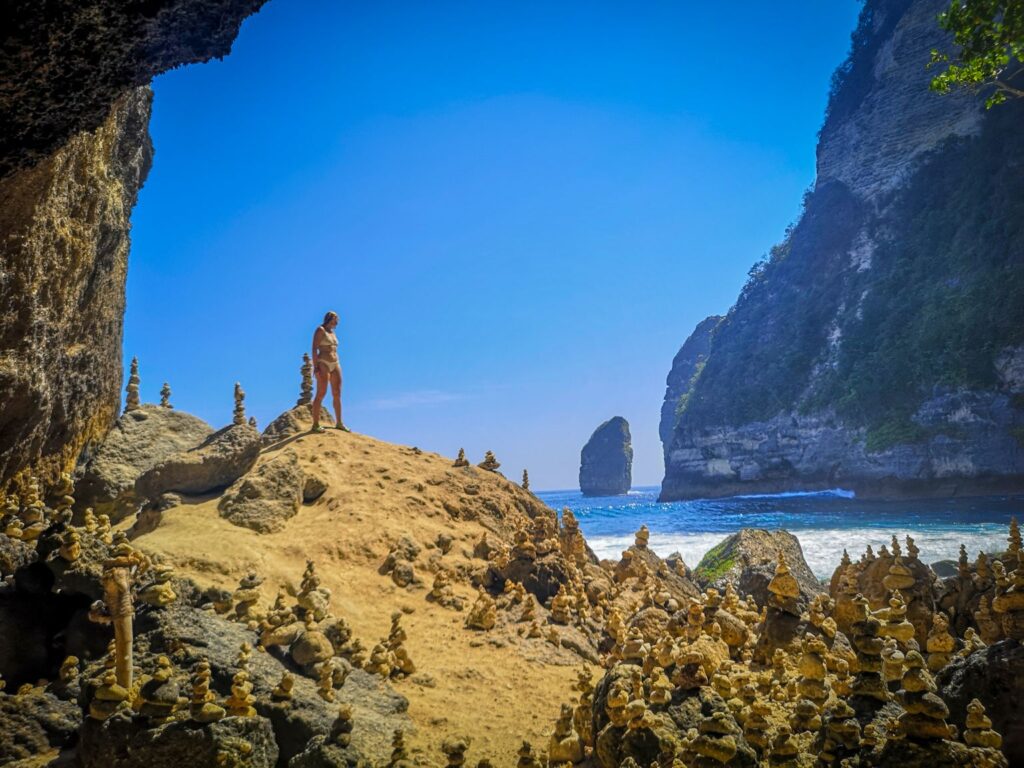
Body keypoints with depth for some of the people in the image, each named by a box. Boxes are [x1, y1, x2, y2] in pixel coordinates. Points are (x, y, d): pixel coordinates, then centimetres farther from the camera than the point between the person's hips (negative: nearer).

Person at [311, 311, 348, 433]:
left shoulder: (332, 332, 20)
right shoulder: (320, 330, -4)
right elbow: (314, 349, -11)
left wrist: (337, 368, 18)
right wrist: (315, 367, -20)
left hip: (335, 364, 8)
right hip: (323, 364, -8)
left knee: (337, 394, 5)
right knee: (321, 394, -12)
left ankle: (339, 423, 11)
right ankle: (315, 424, -12)